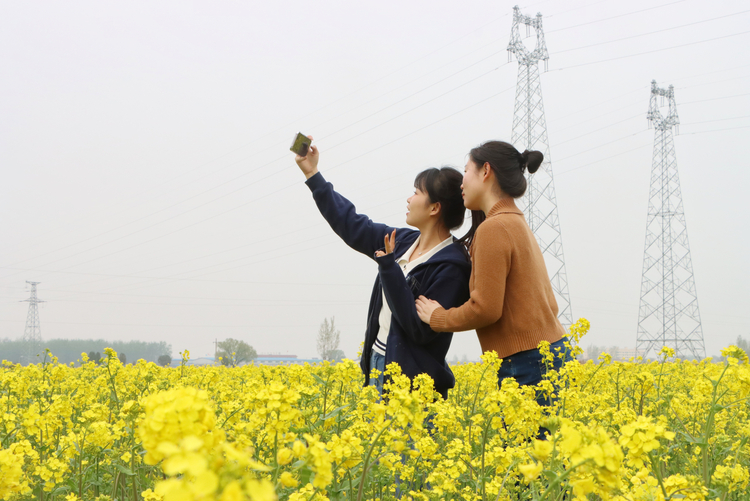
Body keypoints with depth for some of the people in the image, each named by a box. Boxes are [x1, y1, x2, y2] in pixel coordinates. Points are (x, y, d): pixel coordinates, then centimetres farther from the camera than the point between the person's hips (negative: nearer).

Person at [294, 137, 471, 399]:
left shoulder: (451, 266, -17)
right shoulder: (404, 241, 7)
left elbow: (422, 330, -22)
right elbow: (353, 226, 18)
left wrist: (390, 269, -23)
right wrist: (312, 173, 19)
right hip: (377, 365, 8)